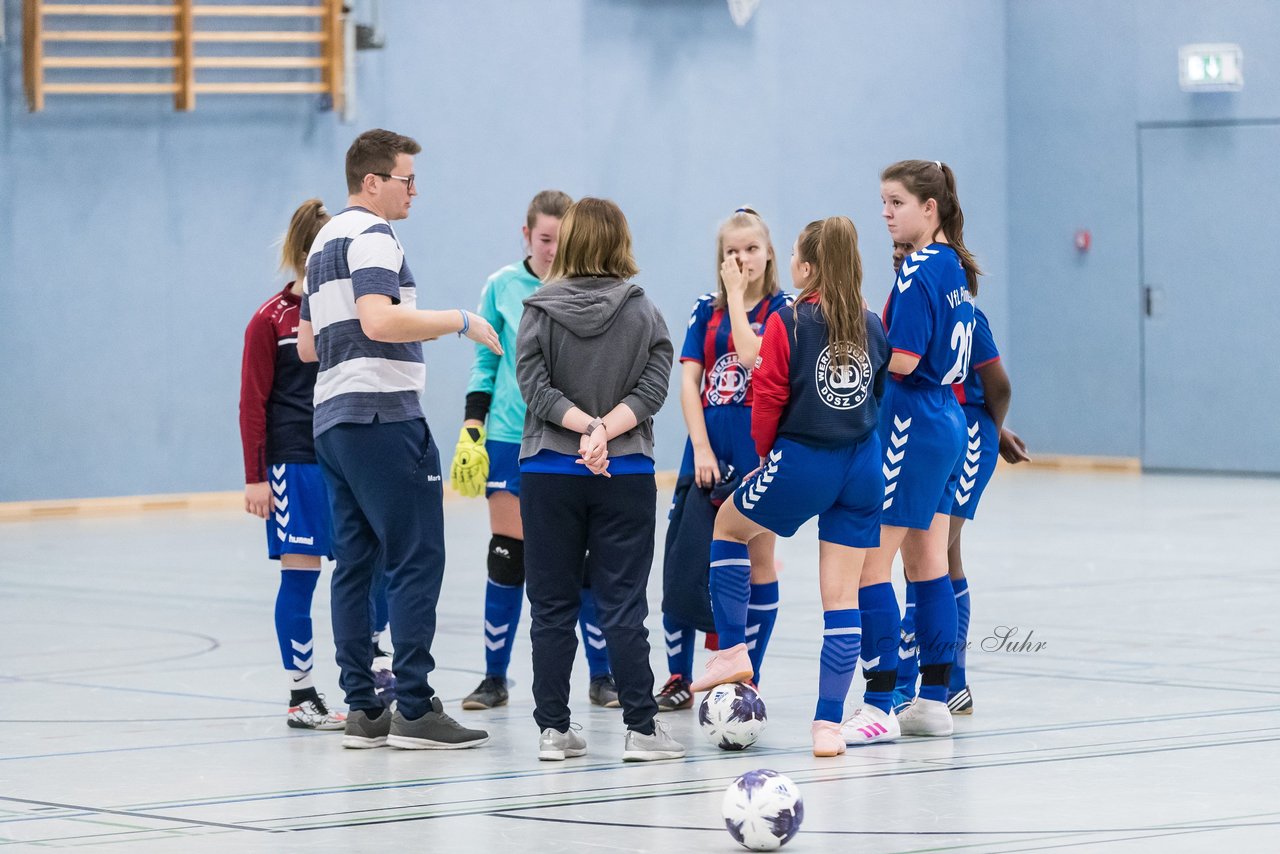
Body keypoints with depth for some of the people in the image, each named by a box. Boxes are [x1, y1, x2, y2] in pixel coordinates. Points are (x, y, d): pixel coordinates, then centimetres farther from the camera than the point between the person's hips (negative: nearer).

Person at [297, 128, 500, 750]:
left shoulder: (325, 243, 21)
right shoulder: (371, 236, -9)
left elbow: (308, 343, 26)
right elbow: (378, 318, -24)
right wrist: (458, 321, -16)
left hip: (332, 418, 10)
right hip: (383, 416, -10)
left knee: (356, 563, 8)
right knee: (416, 559, -9)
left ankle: (363, 710, 7)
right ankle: (414, 710, -12)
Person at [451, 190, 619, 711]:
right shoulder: (502, 287, 2)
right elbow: (485, 364, 8)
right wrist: (471, 430, 1)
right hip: (511, 439, 1)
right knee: (508, 556, 1)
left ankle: (602, 676, 11)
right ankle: (494, 678, 10)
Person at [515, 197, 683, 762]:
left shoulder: (538, 314, -3)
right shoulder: (644, 314, -1)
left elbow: (535, 387, -11)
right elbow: (651, 388, -8)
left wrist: (586, 426, -16)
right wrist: (606, 430, -14)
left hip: (549, 474, 0)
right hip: (625, 475, 0)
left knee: (552, 605, 7)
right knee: (622, 604, 2)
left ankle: (553, 728, 7)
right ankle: (640, 728, 1)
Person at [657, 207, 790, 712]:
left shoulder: (781, 309, 0)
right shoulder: (706, 310, 9)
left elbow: (751, 355, -18)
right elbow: (688, 381, 3)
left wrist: (737, 294, -11)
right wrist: (701, 447, -8)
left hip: (759, 447, -3)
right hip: (707, 446, 3)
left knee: (758, 560, 2)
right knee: (683, 561, 0)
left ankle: (748, 678, 9)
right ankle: (679, 678, 9)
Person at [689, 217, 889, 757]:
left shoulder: (787, 324, -10)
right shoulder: (872, 327, 4)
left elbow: (768, 400, -9)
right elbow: (882, 394, 10)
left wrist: (766, 451, 9)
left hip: (801, 463, -4)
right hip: (863, 466, 4)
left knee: (728, 525, 24)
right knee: (843, 595, 5)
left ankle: (733, 650, 19)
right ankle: (830, 723, 3)